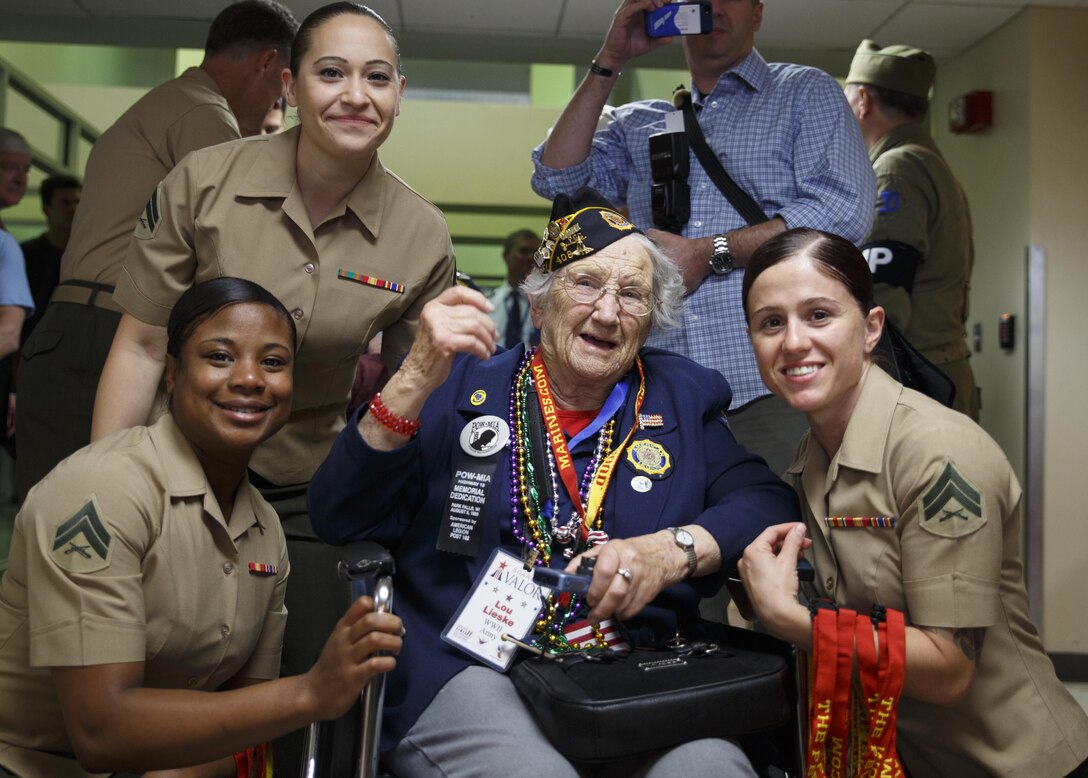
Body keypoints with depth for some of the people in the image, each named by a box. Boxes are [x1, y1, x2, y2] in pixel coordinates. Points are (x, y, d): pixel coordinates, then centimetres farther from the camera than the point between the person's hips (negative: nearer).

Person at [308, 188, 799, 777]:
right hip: (469, 667, -1)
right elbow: (337, 519, 0)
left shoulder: (683, 396, 15)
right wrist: (416, 380, -12)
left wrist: (672, 550, -13)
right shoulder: (461, 387, 9)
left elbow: (768, 501, 5)